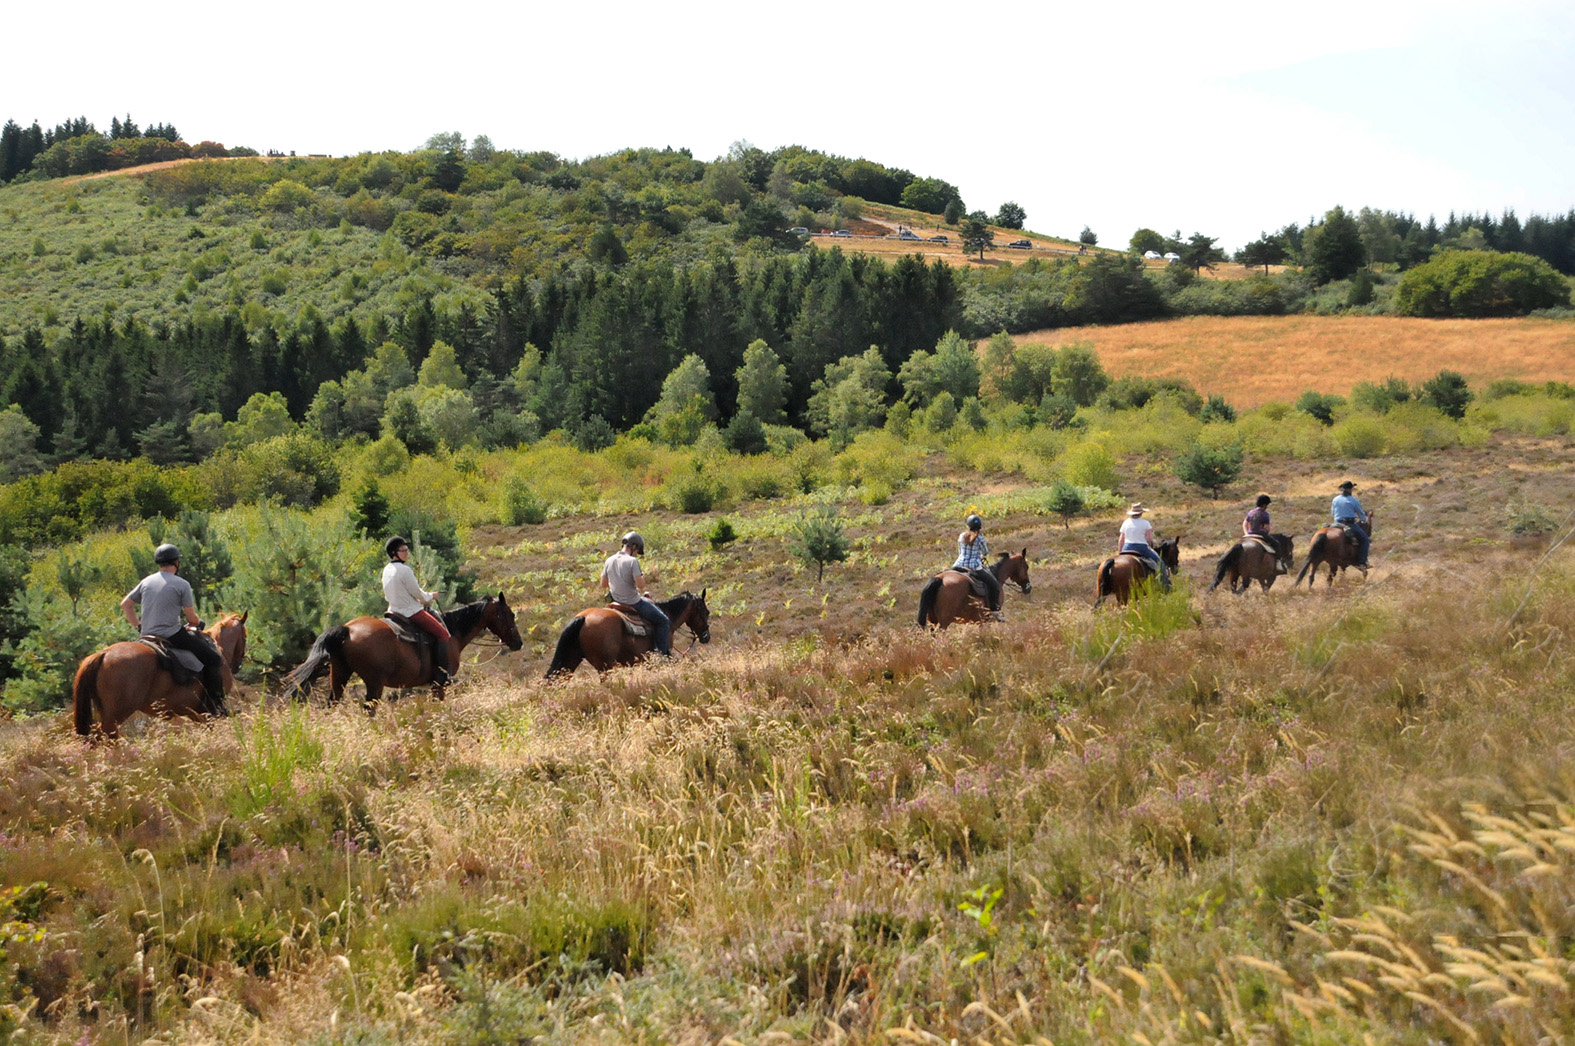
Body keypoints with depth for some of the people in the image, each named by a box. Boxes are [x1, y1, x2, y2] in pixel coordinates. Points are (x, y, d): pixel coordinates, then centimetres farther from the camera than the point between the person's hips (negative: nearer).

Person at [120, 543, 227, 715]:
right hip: (172, 635, -7)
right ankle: (216, 707, -5)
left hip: (147, 636, 7)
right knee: (213, 659, 1)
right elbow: (192, 618, -6)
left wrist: (138, 627, 21)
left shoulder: (147, 582, 11)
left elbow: (125, 605, 16)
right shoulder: (181, 584, -7)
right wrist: (197, 625, 16)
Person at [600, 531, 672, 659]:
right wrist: (643, 577, -1)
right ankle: (663, 653, -1)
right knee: (662, 621, 4)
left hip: (617, 601, 8)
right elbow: (640, 585, -22)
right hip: (633, 603, -8)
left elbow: (603, 584, 9)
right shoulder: (632, 561, -20)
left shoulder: (609, 561, 2)